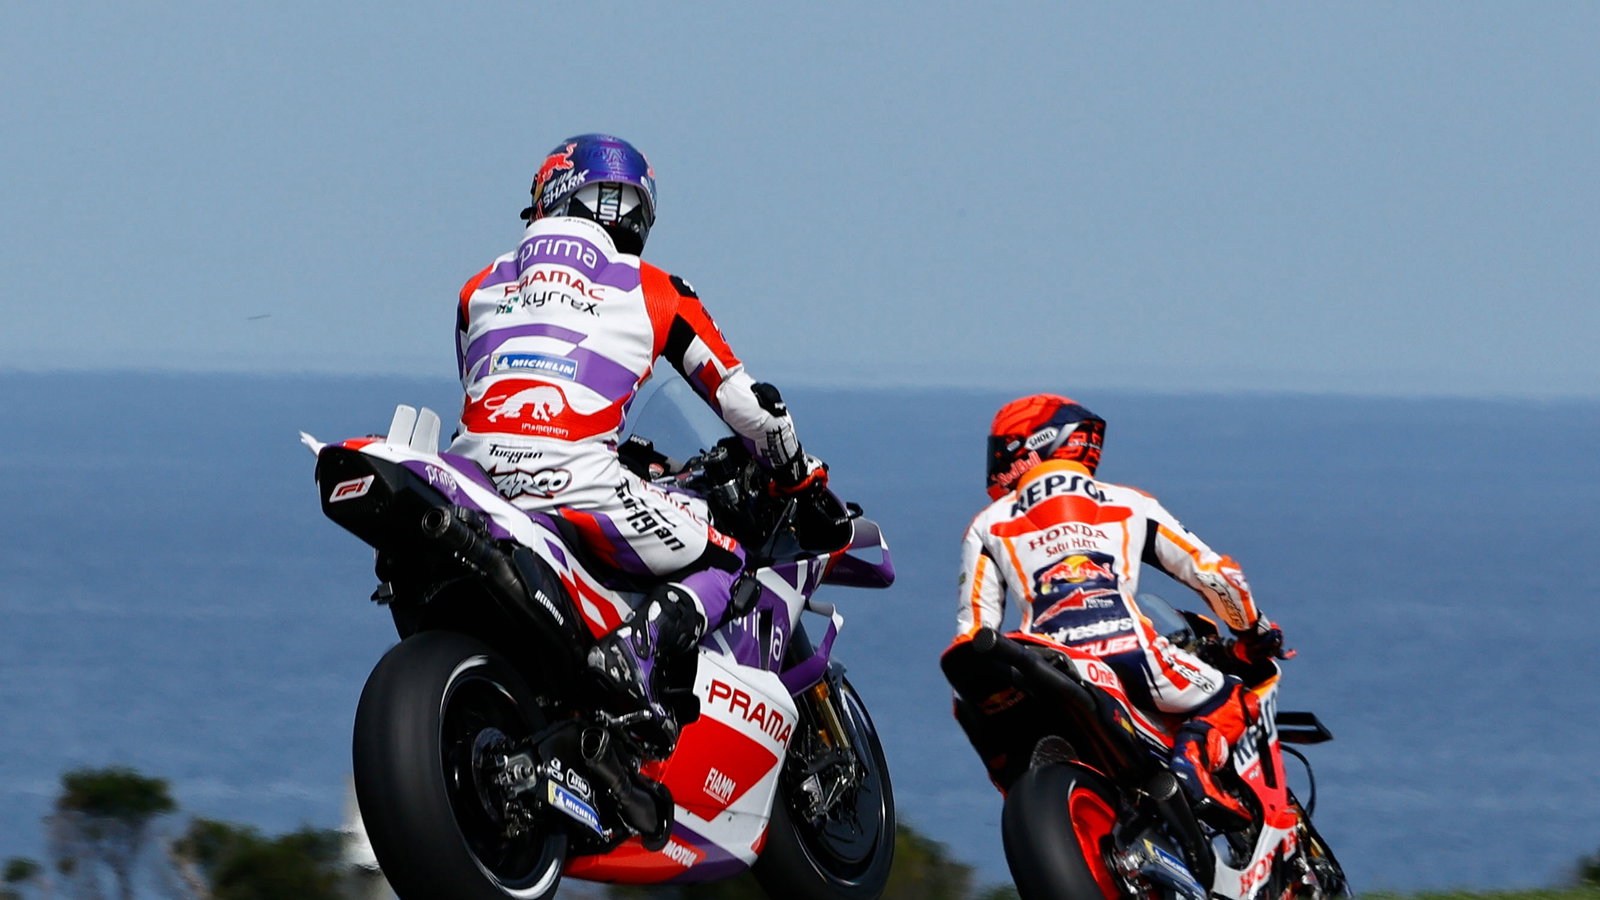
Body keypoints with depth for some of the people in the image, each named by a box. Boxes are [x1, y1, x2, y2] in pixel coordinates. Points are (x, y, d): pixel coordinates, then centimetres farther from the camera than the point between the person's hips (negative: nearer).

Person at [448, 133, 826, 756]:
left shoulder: (480, 290, 23)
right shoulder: (651, 292, 15)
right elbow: (744, 400, 19)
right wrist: (799, 477, 38)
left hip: (477, 468, 4)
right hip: (576, 482, -4)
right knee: (720, 564, 12)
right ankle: (639, 647, -18)